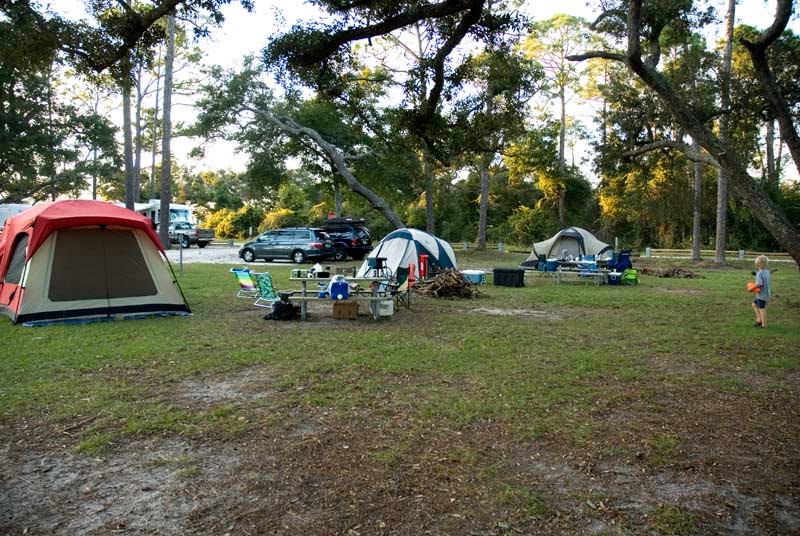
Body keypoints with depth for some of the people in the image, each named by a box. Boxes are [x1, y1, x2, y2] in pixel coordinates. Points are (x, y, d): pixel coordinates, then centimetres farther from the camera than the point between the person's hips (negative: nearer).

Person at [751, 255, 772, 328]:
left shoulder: (759, 274, -20)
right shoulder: (767, 272, 5)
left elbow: (759, 284, -28)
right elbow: (768, 282, 12)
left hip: (761, 294, -8)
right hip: (767, 293, 9)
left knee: (762, 308, 2)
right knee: (754, 304, 22)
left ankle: (764, 324, 11)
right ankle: (759, 319, 21)